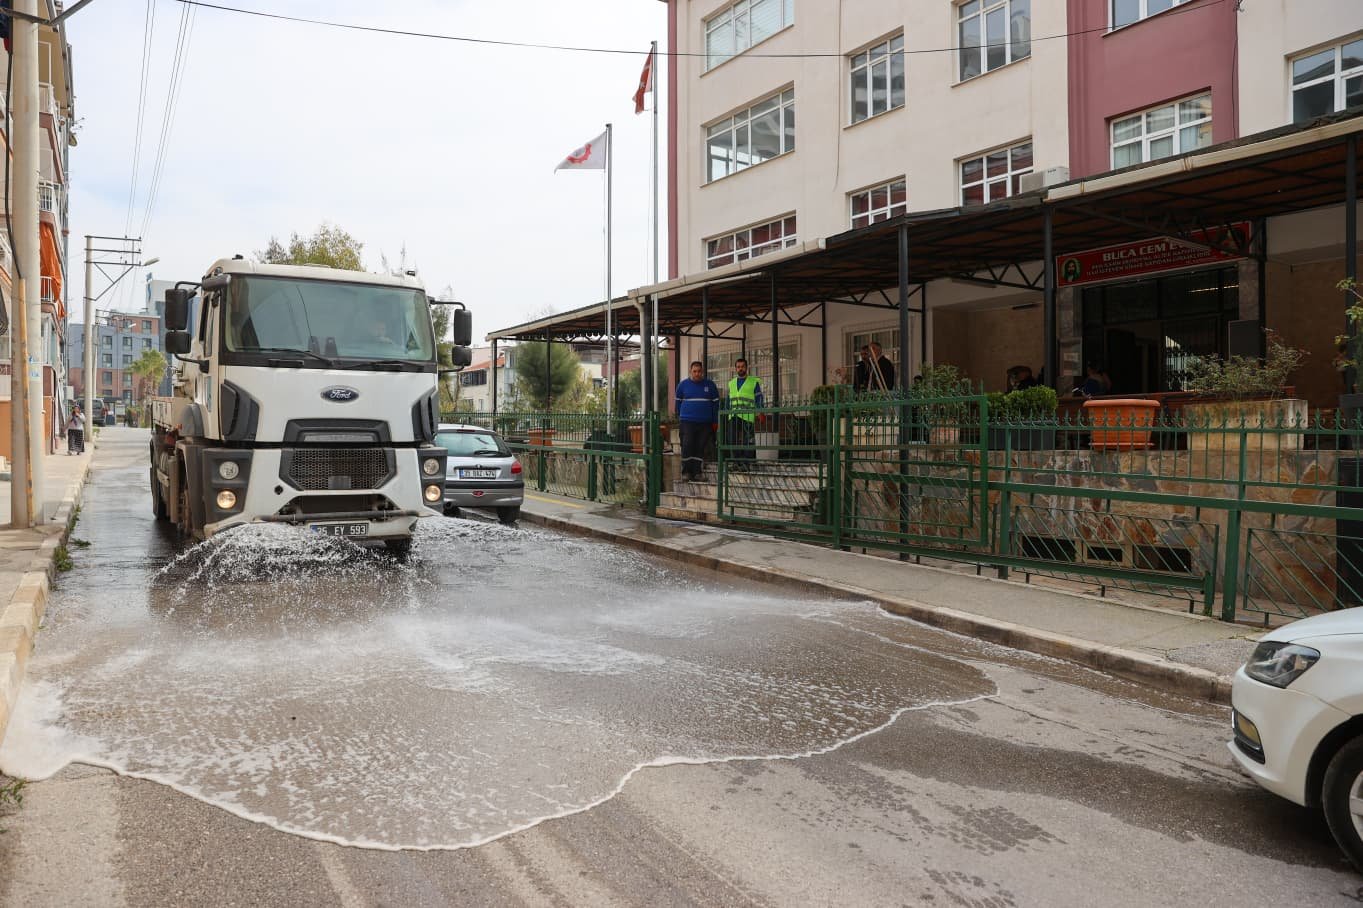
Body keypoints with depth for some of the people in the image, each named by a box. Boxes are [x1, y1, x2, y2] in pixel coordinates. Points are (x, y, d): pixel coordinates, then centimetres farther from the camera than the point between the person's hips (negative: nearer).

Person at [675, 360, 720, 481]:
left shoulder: (710, 385, 7)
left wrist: (715, 421, 6)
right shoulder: (683, 385, 6)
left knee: (701, 448, 1)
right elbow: (678, 402, 16)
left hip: (705, 422, 1)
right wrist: (680, 418, 14)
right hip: (687, 421, -1)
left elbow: (716, 403, 10)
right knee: (687, 447, -8)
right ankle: (686, 472, -1)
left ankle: (697, 473, 7)